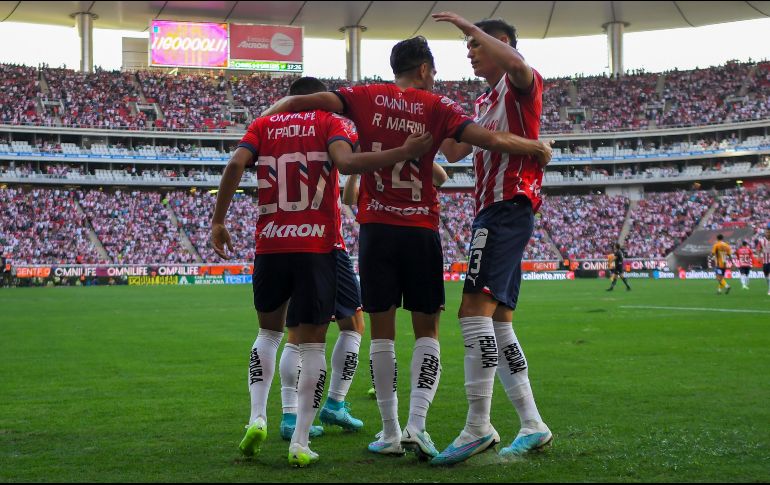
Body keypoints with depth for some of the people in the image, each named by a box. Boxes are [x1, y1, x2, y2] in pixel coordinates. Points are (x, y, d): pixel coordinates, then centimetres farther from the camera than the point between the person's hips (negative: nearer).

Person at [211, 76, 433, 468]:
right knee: (312, 344, 4)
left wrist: (218, 222, 1)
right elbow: (345, 161, -16)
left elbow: (236, 164, -4)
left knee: (269, 332, 22)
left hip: (270, 246, 3)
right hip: (317, 247, -2)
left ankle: (257, 418, 7)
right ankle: (300, 444, 1)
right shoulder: (329, 122, 4)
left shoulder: (264, 124, 12)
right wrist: (403, 153, -18)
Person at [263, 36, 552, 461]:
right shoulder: (437, 107, 1)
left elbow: (299, 101, -4)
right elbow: (492, 140, -7)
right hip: (421, 230, -1)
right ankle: (416, 425, -5)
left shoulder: (366, 98, 4)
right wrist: (538, 148, 8)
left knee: (382, 333, 7)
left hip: (376, 229, 1)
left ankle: (390, 433, 9)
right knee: (426, 331, 8)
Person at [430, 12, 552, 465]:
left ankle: (478, 427, -23)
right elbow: (454, 152, 28)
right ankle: (533, 425, 12)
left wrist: (470, 26, -18)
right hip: (492, 211, 10)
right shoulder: (484, 103, 25)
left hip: (508, 205, -10)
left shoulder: (521, 84, -2)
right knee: (497, 321, 9)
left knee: (475, 308, -20)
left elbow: (515, 62, -27)